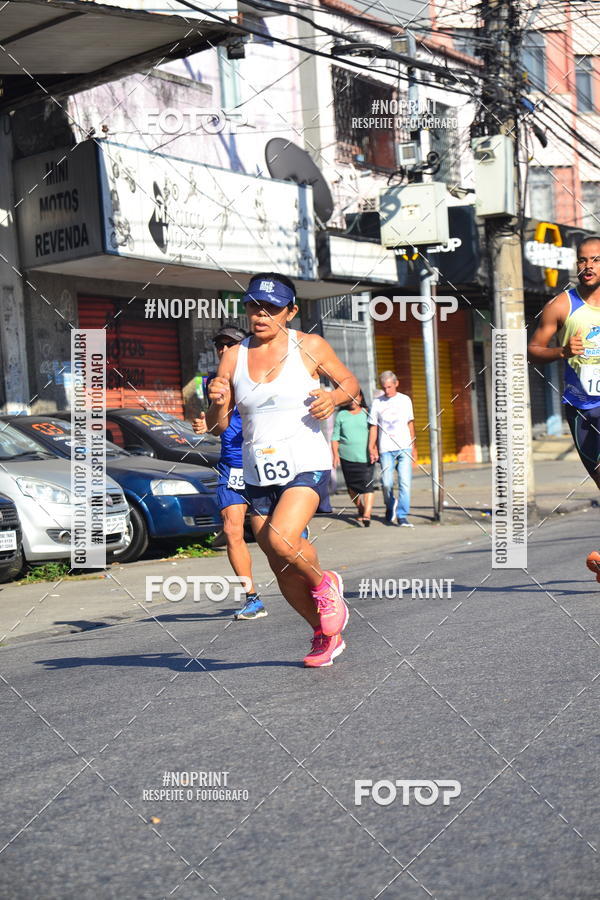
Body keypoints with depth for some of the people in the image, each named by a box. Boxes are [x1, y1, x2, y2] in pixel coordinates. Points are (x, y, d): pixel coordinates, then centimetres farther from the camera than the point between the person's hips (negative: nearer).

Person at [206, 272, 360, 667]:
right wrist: (217, 403, -15)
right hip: (258, 475, 4)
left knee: (280, 540, -27)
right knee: (283, 569, 8)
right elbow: (217, 426, 7)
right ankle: (325, 634, 29)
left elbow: (350, 381, 12)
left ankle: (325, 583, 4)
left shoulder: (309, 346, -2)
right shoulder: (234, 357, 5)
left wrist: (334, 396, -10)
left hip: (306, 466, -4)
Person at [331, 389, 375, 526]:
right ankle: (360, 508, 32)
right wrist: (335, 454, -2)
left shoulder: (367, 413, 9)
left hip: (366, 457, -1)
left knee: (367, 485, -14)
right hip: (347, 457, 2)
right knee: (352, 487, 9)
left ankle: (367, 515, -19)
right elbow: (335, 437, 9)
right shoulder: (341, 415, 9)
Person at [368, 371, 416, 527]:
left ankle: (402, 515, -8)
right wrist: (371, 448, 1)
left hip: (404, 447, 0)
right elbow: (373, 427, 8)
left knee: (405, 482, -11)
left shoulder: (405, 400, 10)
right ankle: (390, 506, 25)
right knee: (386, 483, -3)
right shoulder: (377, 403, 6)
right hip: (386, 449, 0)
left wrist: (413, 445, 18)